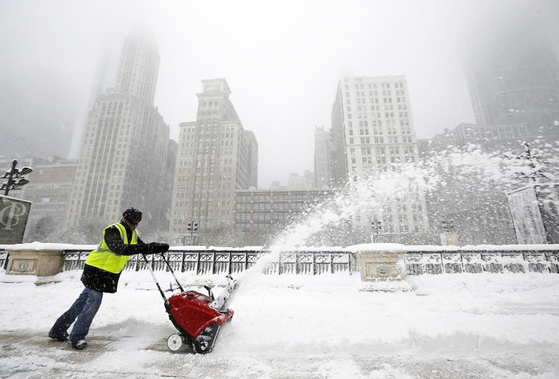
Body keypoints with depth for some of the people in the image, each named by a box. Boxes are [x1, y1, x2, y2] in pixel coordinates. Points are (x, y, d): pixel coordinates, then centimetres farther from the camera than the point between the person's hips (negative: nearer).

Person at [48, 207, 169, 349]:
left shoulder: (132, 235, 5)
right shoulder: (113, 231, -22)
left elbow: (144, 247, 7)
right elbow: (120, 249, -37)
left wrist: (160, 247, -10)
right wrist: (143, 248, -45)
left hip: (108, 274, 8)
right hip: (96, 270, -8)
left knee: (84, 299, 15)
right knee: (94, 301, -5)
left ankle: (58, 330, 30)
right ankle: (77, 336, 12)